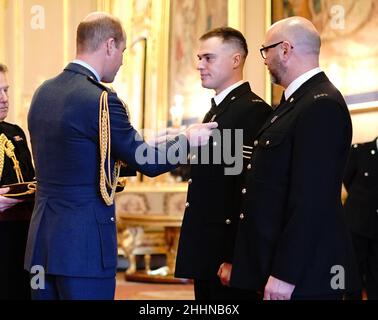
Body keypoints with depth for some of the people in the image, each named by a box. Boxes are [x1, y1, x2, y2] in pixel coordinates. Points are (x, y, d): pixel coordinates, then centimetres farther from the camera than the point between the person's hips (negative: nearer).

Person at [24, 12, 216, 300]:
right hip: (84, 244, -8)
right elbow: (148, 163, -8)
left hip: (42, 239, 8)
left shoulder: (44, 92, 9)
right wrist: (187, 139, 10)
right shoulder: (100, 99, -16)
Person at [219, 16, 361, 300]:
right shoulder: (295, 102, 15)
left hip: (305, 275, -9)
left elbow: (312, 200, -22)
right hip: (275, 265, 9)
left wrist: (285, 274, -23)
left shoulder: (322, 105, -16)